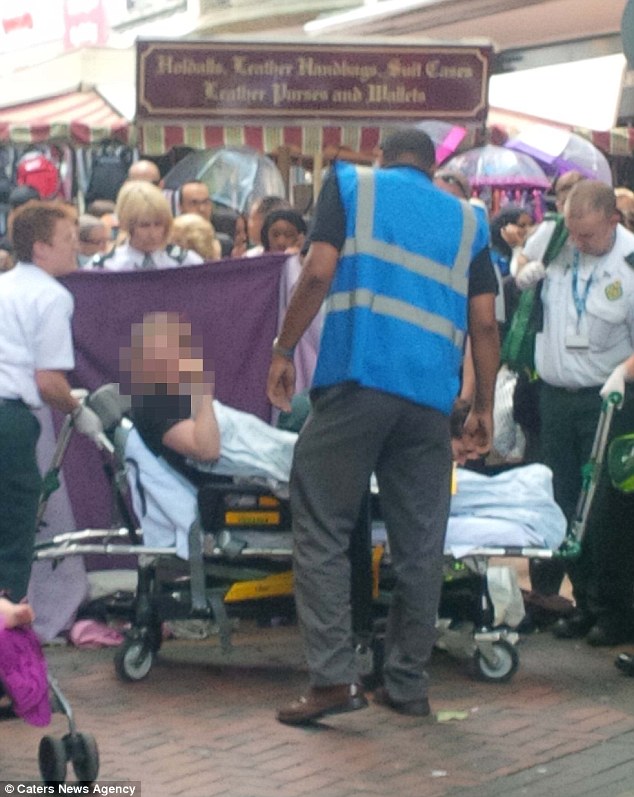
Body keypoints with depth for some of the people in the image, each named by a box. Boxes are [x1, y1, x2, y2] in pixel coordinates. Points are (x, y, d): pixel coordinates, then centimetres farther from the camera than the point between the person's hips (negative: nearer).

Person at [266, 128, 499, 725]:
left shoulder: (352, 184, 11)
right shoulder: (467, 220, 19)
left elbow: (318, 274, -3)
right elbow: (484, 323, 12)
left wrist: (284, 350, 4)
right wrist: (484, 407, 18)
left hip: (353, 382, -3)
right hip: (431, 399, 3)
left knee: (321, 531, 1)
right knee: (419, 545, 7)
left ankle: (333, 678, -9)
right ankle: (407, 684, 11)